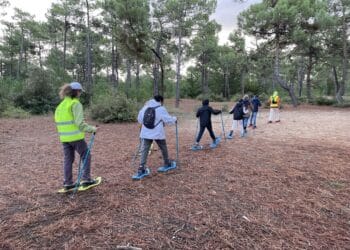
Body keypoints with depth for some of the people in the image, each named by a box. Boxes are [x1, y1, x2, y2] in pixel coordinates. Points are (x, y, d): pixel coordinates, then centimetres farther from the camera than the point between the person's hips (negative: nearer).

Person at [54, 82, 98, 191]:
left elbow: (58, 121, 14)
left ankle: (67, 183, 20)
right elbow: (80, 123, -20)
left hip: (64, 137, 7)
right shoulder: (76, 104, -13)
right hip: (76, 136, -7)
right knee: (86, 156, 8)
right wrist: (91, 129, -13)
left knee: (68, 159, 13)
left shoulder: (61, 105, 12)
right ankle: (85, 179, 8)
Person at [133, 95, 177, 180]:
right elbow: (168, 119, -4)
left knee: (144, 151, 1)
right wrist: (174, 119, 17)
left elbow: (139, 119, 13)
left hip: (145, 133, 3)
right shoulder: (161, 109, -8)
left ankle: (141, 170, -7)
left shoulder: (145, 107, 7)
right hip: (158, 134, -3)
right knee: (163, 149, 18)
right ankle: (168, 164, 35)